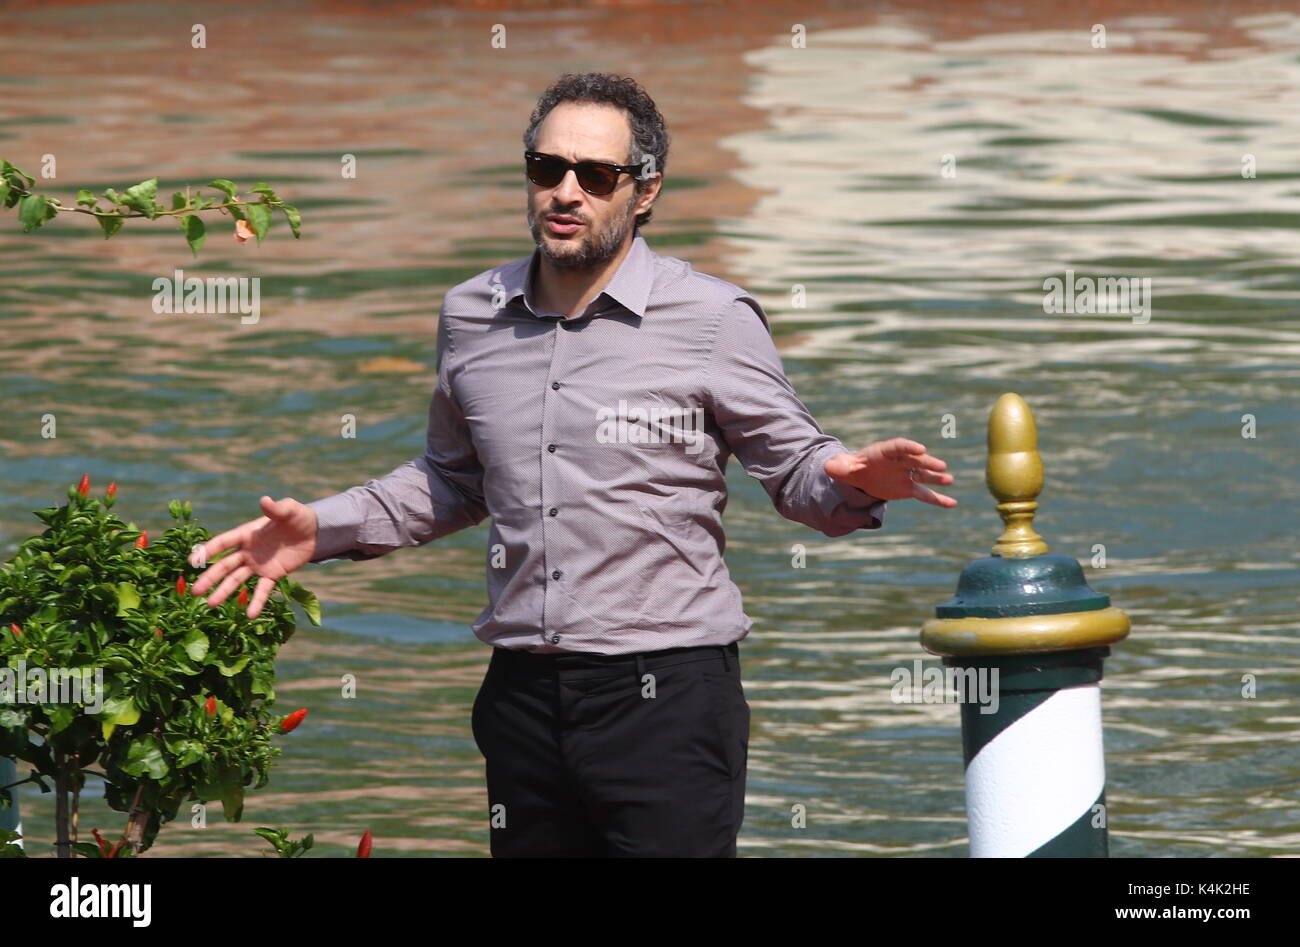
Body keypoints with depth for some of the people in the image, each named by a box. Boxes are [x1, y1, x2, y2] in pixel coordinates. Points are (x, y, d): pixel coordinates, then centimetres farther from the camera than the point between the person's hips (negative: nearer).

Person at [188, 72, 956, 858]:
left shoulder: (712, 319, -3)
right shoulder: (472, 316, 10)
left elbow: (797, 471, 2)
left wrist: (855, 483, -21)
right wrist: (320, 529, 16)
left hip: (665, 695, -5)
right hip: (524, 697, 5)